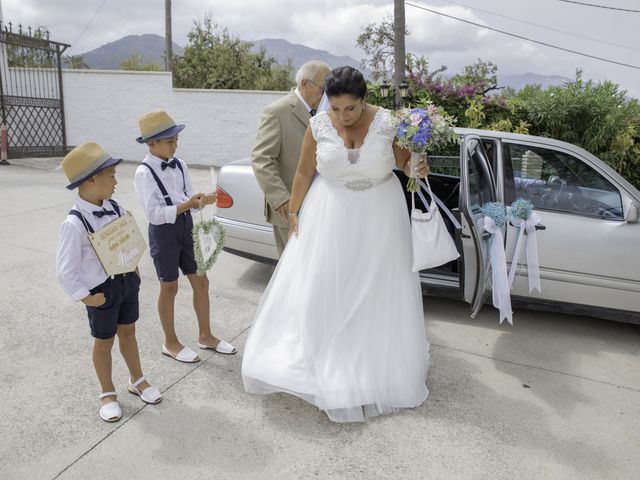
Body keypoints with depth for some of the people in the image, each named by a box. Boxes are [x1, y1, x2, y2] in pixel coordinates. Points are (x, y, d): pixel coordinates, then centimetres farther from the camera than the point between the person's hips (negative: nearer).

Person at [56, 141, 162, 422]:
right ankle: (108, 393, 34)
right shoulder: (75, 223, -24)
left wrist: (135, 272, 11)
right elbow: (65, 270, -20)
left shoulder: (115, 207, -4)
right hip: (102, 289, -6)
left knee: (127, 333, 21)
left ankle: (137, 380, 41)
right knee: (104, 341, 13)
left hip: (127, 281, 6)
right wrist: (86, 297, -15)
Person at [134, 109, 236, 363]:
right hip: (163, 232, -6)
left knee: (200, 282, 11)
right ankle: (170, 343, 28)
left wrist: (202, 200, -15)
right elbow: (155, 214, -21)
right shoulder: (144, 172, -16)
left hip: (186, 227, 6)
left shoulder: (179, 165, 3)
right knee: (169, 288, 8)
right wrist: (188, 204, -28)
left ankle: (205, 335, 29)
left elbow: (188, 197, 6)